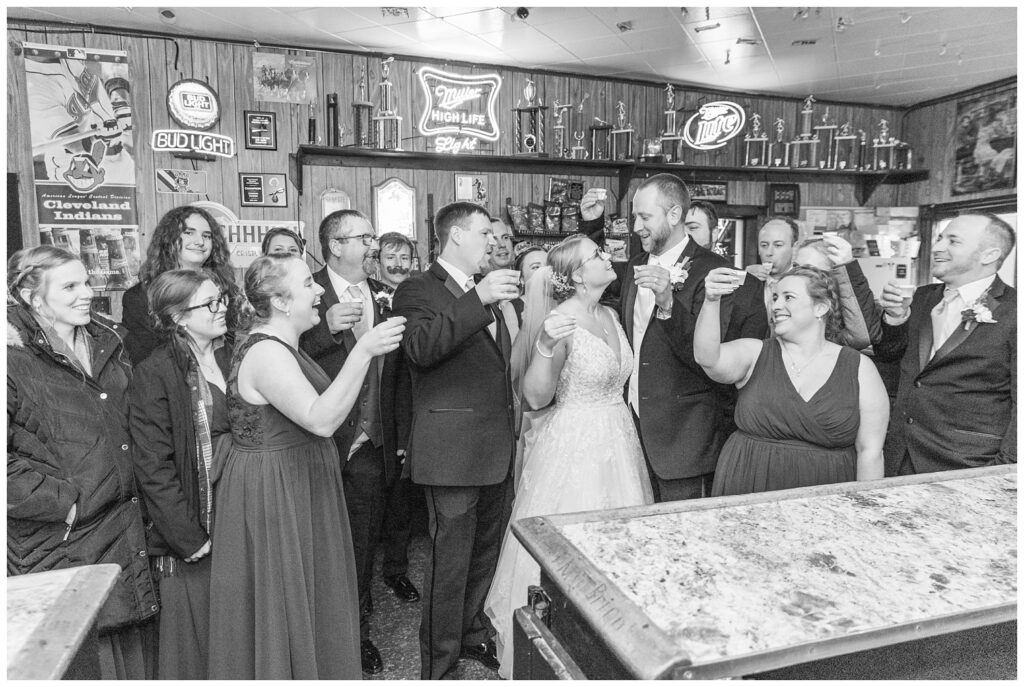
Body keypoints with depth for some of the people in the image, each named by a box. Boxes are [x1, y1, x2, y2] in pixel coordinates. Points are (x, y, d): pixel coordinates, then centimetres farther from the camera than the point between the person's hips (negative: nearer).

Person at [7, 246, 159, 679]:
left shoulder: (109, 344, 10)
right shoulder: (16, 359, -11)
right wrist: (60, 501, -16)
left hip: (127, 531, 6)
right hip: (60, 542, -6)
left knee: (137, 650, 15)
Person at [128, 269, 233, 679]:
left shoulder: (232, 358, 7)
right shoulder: (153, 374, -11)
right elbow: (153, 469, -13)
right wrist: (191, 539, -15)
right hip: (191, 531, -5)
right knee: (197, 646, 9)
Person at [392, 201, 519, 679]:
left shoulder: (488, 291, 18)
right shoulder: (418, 290, -6)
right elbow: (419, 349, -25)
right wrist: (477, 299, -28)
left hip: (497, 448, 8)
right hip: (453, 450, -7)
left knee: (486, 551, 18)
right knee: (450, 559, 2)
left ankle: (473, 633, 38)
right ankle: (438, 662, 20)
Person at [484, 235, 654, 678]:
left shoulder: (610, 314, 6)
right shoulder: (559, 321, -18)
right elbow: (535, 397, -19)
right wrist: (545, 346, -33)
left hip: (618, 441, 8)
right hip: (574, 445, -7)